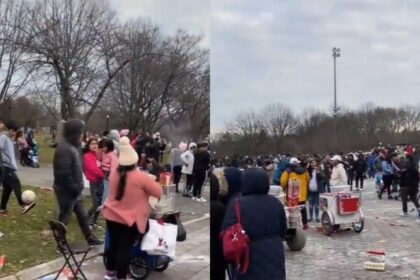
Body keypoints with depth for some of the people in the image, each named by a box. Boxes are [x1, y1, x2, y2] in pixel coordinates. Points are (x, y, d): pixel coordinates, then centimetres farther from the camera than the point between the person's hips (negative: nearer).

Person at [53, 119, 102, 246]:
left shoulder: (73, 146, 10)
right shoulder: (64, 149, -24)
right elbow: (64, 173, -28)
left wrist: (77, 186, 11)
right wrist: (74, 188, -21)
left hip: (74, 189, 10)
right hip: (66, 190, -10)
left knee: (82, 214, 18)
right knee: (64, 217, 4)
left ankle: (90, 238, 29)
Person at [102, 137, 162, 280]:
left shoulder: (114, 173, -5)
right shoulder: (141, 177, -21)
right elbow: (159, 192, -12)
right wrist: (149, 182, 8)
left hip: (111, 215, 6)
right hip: (130, 219, -5)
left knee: (113, 244, 20)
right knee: (125, 248, 4)